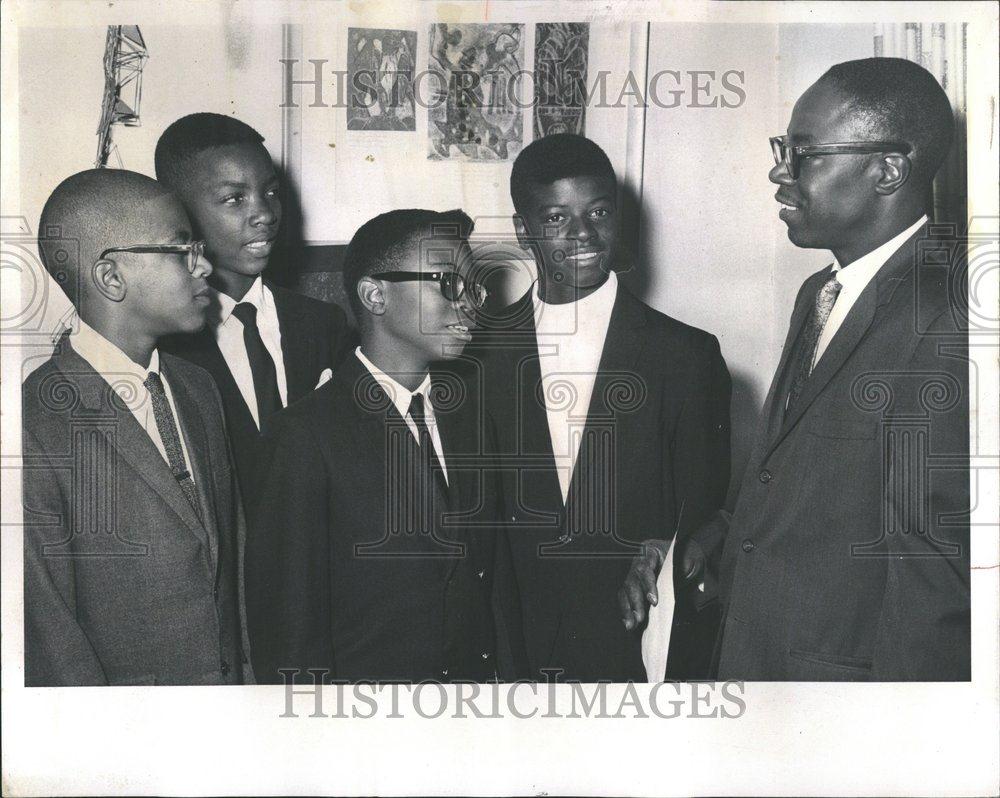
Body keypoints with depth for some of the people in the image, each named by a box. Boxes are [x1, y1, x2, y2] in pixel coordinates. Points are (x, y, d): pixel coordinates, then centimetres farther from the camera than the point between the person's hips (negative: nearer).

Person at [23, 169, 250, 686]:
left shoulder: (197, 389, 3)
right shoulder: (40, 424, -20)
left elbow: (233, 557, 8)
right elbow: (51, 640, -18)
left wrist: (250, 674, 5)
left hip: (231, 681, 6)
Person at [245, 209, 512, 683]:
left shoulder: (462, 405, 3)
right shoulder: (306, 435, -19)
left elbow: (481, 564, 7)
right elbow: (288, 624, -17)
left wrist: (491, 661, 3)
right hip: (367, 678, -6)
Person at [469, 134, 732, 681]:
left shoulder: (687, 357, -7)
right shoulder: (481, 350, -2)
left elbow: (701, 530, -4)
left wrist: (678, 669, -6)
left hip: (637, 655, -1)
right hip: (512, 652, 2)